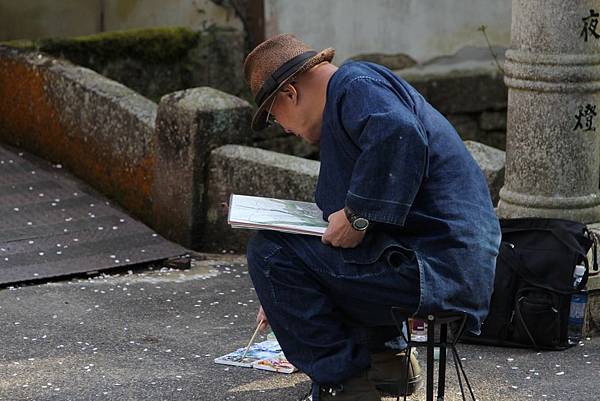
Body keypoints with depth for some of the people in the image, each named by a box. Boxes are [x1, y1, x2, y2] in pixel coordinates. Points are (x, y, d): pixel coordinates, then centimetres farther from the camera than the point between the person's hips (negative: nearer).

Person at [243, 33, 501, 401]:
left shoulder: (356, 84, -7)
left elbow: (400, 135, -32)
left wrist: (357, 216, -23)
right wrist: (283, 298, 40)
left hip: (435, 272, -11)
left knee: (269, 251, -9)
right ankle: (384, 352, 20)